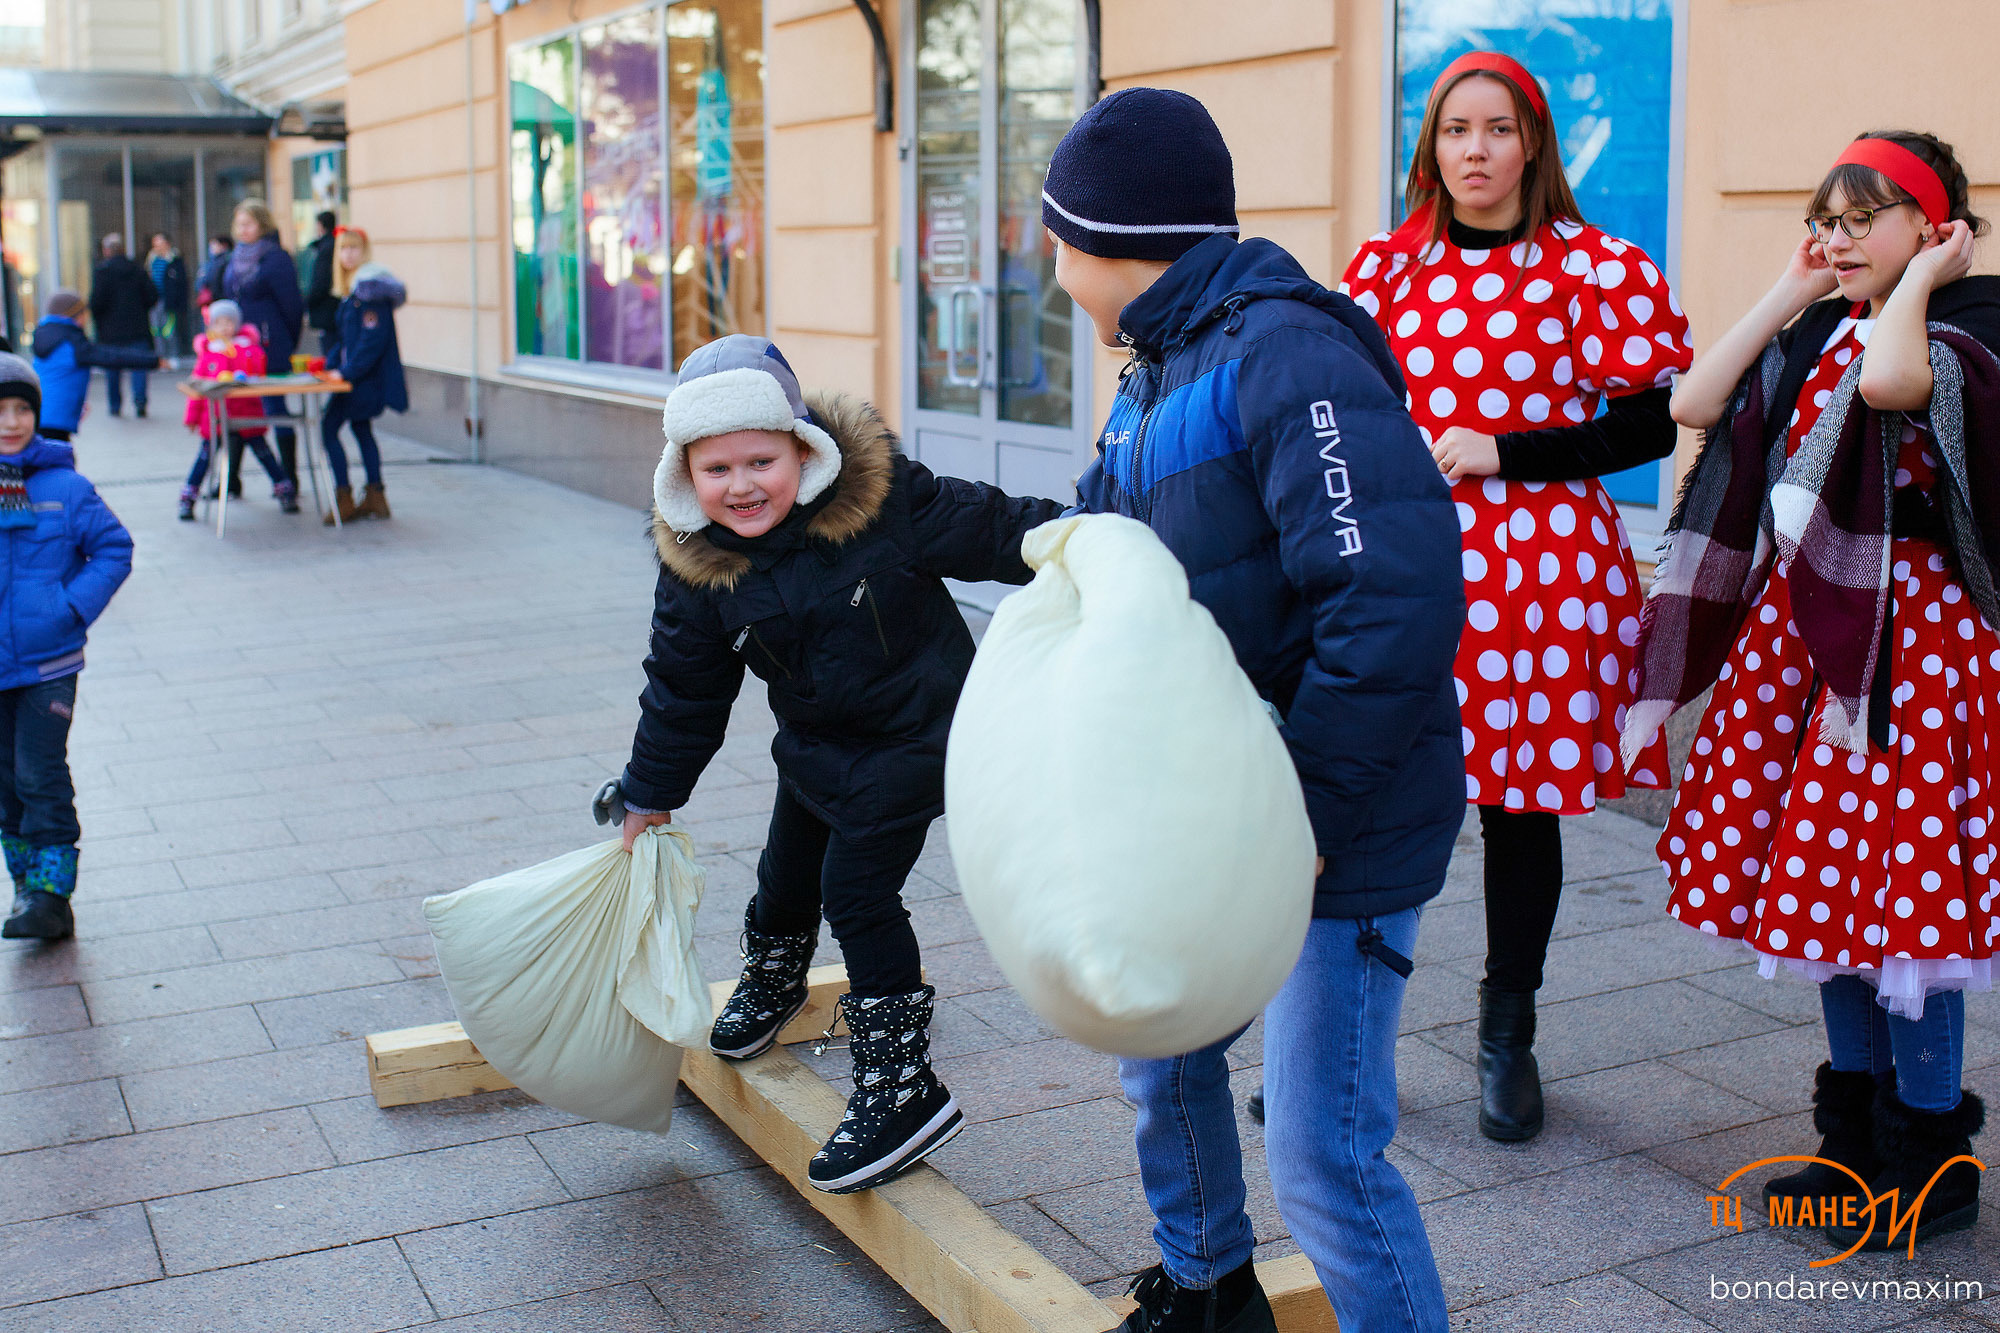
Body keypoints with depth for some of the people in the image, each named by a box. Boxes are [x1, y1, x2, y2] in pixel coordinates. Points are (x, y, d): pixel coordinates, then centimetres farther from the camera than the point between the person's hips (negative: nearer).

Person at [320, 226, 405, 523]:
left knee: (329, 427, -9)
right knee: (361, 429, 14)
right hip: (355, 376, 10)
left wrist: (347, 371, -20)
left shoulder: (371, 287, -15)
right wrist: (332, 365, 6)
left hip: (367, 376, -10)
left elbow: (373, 338, -21)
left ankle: (343, 499, -6)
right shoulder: (350, 290, 15)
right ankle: (375, 497, 19)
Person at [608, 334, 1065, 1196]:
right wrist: (648, 796, 6)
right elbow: (683, 688, -1)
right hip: (816, 740, 5)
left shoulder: (882, 499, -26)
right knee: (788, 871, 19)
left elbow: (991, 530, -15)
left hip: (912, 730, -5)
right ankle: (771, 982, 56)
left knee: (856, 887, -12)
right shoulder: (696, 566, -13)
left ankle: (900, 1086, -2)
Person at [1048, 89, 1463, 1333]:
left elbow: (1397, 601, -29)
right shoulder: (1158, 372, 11)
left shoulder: (1286, 355, -20)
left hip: (1342, 829, -10)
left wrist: (1305, 815, -26)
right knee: (1163, 1058, 23)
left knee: (1323, 1155, -7)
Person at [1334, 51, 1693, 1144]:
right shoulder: (1385, 268, 11)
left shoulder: (1596, 268, 1)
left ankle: (1507, 1033, 26)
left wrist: (1505, 452, -10)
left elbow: (1654, 424, -3)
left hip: (1541, 572, -2)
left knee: (1521, 802, 8)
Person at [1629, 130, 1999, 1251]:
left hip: (1908, 632, -7)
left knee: (1897, 888, -3)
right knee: (1827, 886, 13)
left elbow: (1890, 380, -32)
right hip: (1801, 623, 8)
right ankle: (1857, 1138, 27)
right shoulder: (1816, 336, 13)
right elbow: (1695, 403, 1)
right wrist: (1792, 293, 5)